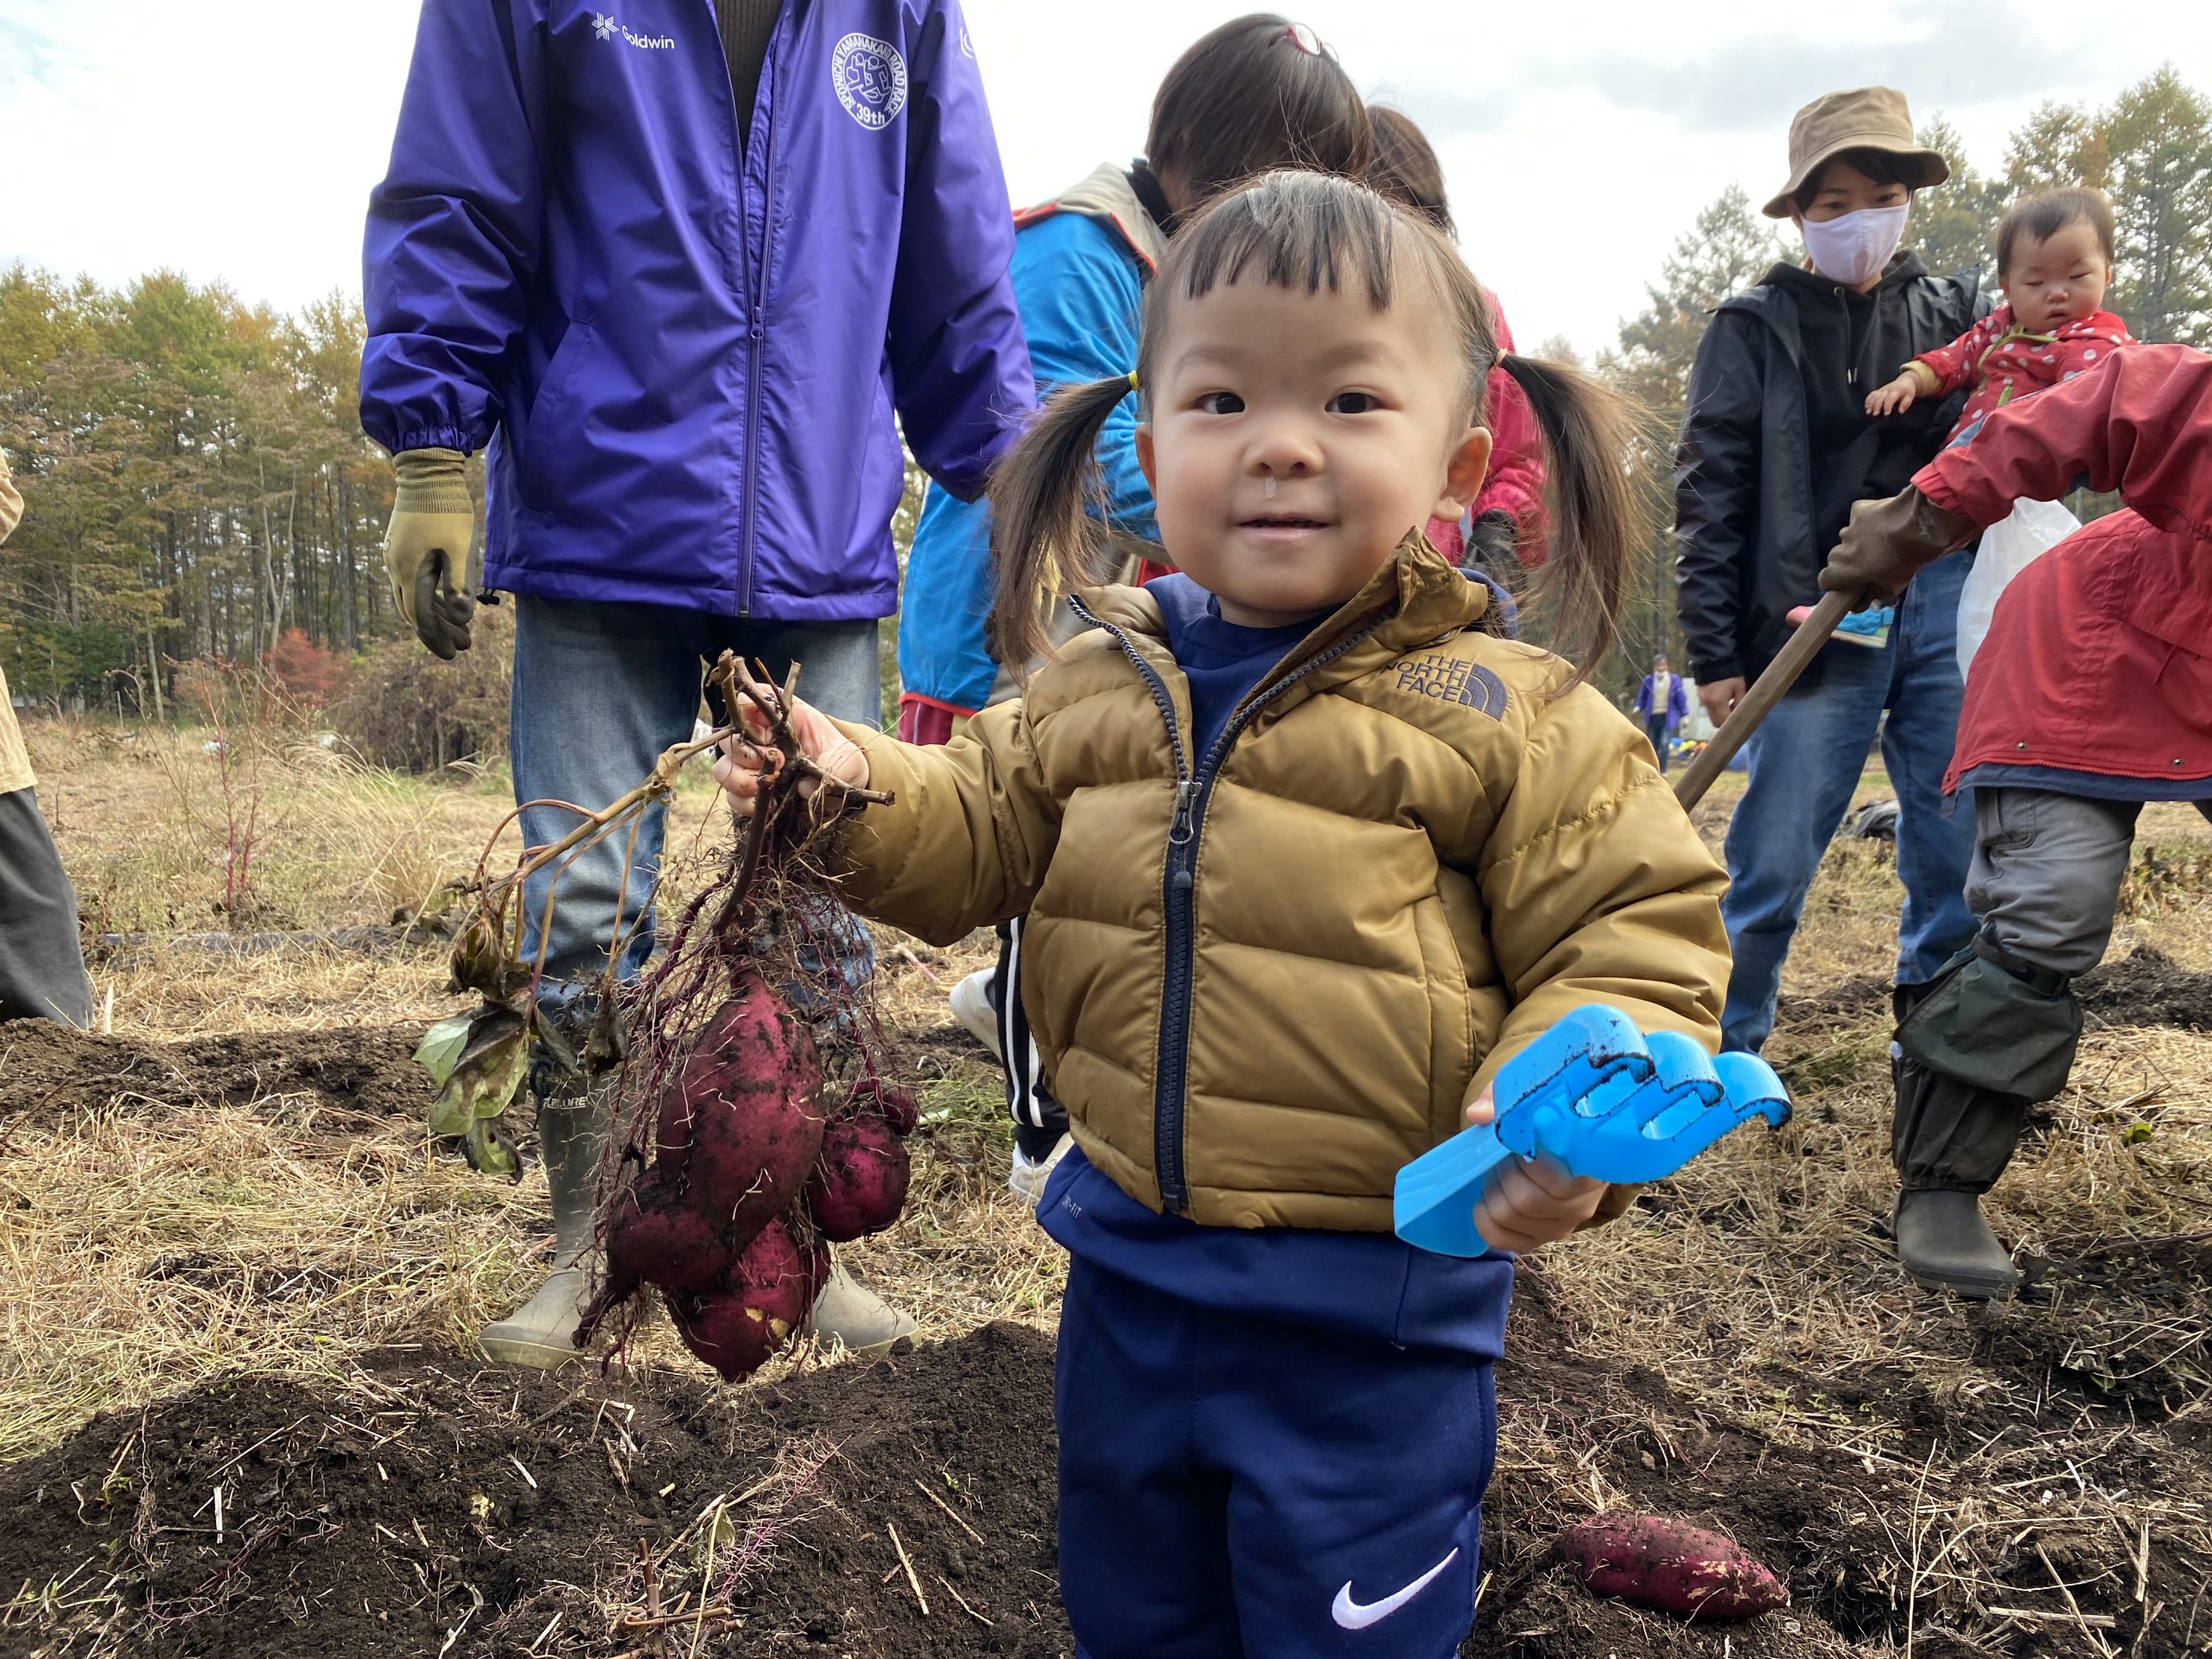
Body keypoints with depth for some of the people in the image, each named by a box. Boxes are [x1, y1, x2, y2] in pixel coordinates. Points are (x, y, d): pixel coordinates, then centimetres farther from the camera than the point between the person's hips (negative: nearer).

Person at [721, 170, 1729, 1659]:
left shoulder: (1509, 720, -15)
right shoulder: (1101, 684, -1)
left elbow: (1636, 942, -12)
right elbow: (978, 835, 9)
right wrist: (860, 787, -9)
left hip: (1368, 1317, -4)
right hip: (1127, 1271, 5)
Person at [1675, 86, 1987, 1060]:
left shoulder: (1953, 312, 15)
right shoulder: (1754, 329, 5)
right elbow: (1709, 497, 0)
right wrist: (1715, 652, -7)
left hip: (1946, 606, 4)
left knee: (1960, 852, 7)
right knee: (1773, 860, -4)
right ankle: (1721, 1049, 12)